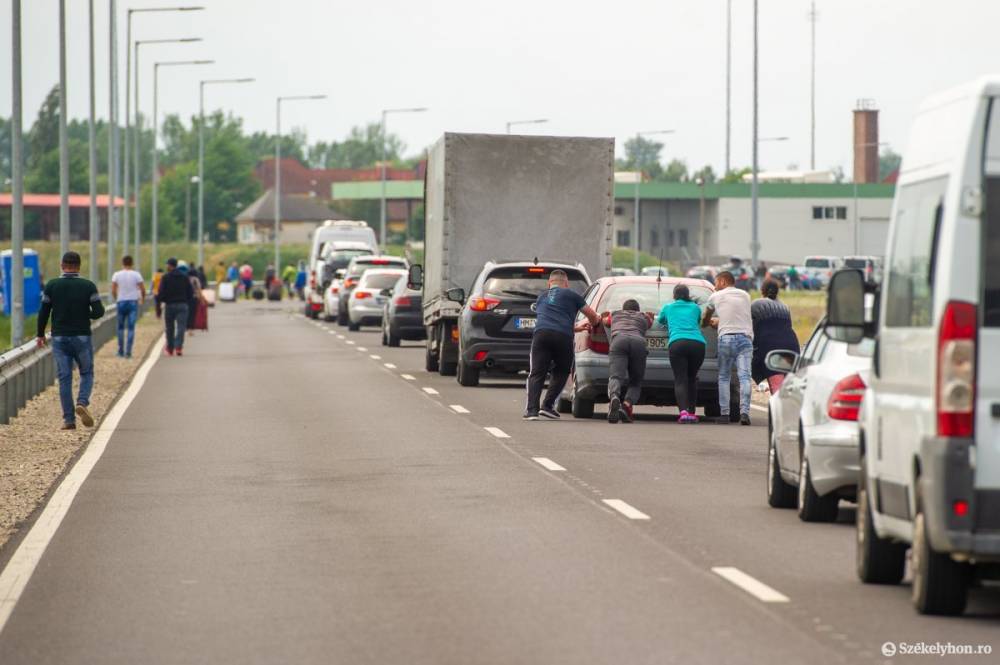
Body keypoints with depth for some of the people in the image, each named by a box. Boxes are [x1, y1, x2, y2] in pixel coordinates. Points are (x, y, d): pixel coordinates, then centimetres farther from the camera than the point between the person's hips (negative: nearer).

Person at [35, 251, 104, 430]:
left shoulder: (51, 286, -2)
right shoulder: (88, 286, -5)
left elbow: (43, 313, 0)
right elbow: (99, 311, -9)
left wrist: (40, 334, 12)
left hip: (59, 338, 1)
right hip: (82, 337, -1)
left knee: (64, 378, 4)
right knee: (87, 373, 14)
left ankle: (69, 419, 0)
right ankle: (82, 402, -13)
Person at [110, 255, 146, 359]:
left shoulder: (117, 275, -2)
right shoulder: (136, 275, -4)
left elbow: (113, 290, -4)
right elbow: (143, 290, -3)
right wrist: (142, 299, 16)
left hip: (121, 302, 1)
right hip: (133, 302, -1)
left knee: (121, 327, 14)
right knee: (131, 328, -1)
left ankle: (121, 351, 15)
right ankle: (128, 351, -7)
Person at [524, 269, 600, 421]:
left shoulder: (541, 297, 33)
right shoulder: (570, 295, 19)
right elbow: (593, 317, 25)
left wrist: (576, 328, 53)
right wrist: (593, 323, 49)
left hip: (541, 333, 2)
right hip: (563, 336, -2)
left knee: (536, 374, 0)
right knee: (561, 373, 17)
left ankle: (531, 409, -16)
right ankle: (548, 406, 6)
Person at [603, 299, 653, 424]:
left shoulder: (614, 315, 38)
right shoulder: (644, 317, 40)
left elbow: (603, 318, 60)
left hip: (619, 340, -1)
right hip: (639, 342, 1)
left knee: (615, 376, -18)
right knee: (635, 383, 10)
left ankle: (614, 398, -53)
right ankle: (627, 405, -22)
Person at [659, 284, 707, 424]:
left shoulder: (668, 307, 23)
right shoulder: (695, 307, 25)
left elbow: (660, 320, 43)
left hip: (677, 343, -2)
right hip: (697, 343, 2)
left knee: (680, 380, -8)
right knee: (692, 379, 18)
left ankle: (683, 411, -28)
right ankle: (692, 412, 13)